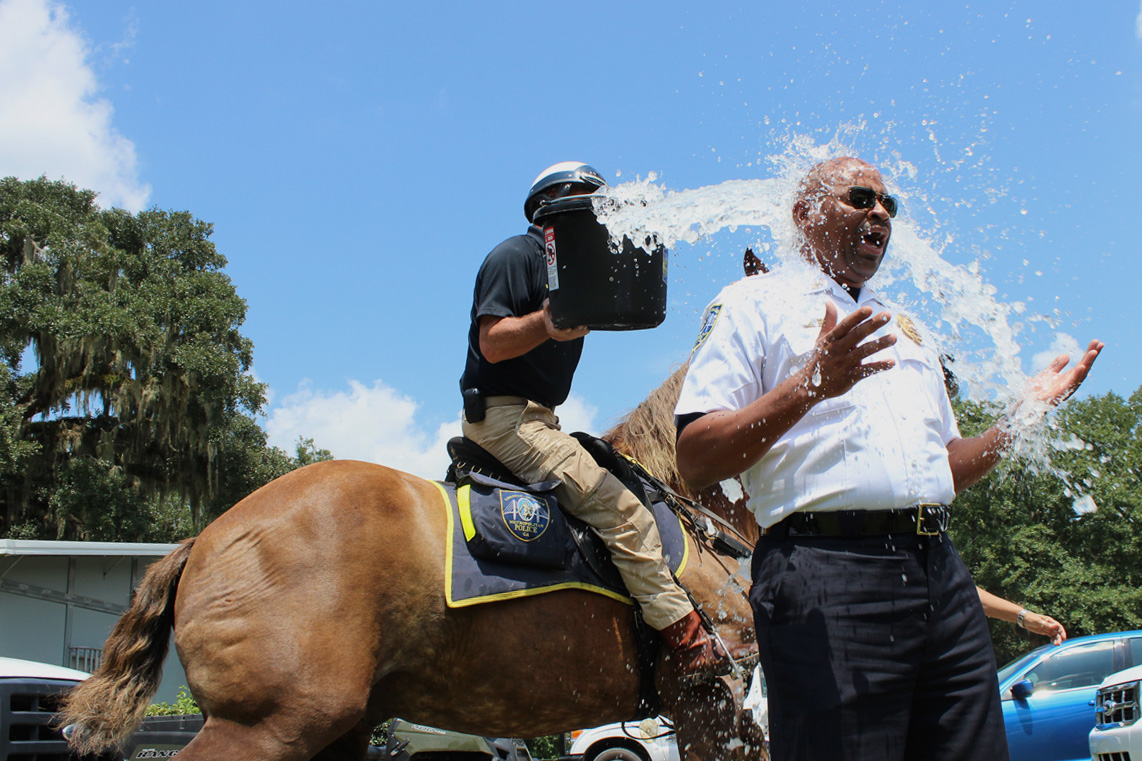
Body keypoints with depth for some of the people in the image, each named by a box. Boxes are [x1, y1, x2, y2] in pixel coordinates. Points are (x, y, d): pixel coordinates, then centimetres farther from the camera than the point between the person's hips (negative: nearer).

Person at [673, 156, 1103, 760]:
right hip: (828, 569, -6)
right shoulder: (752, 304, 6)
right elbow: (695, 462, -6)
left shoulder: (906, 329, 29)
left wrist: (1025, 416, 17)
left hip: (943, 572, 7)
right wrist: (811, 384, -17)